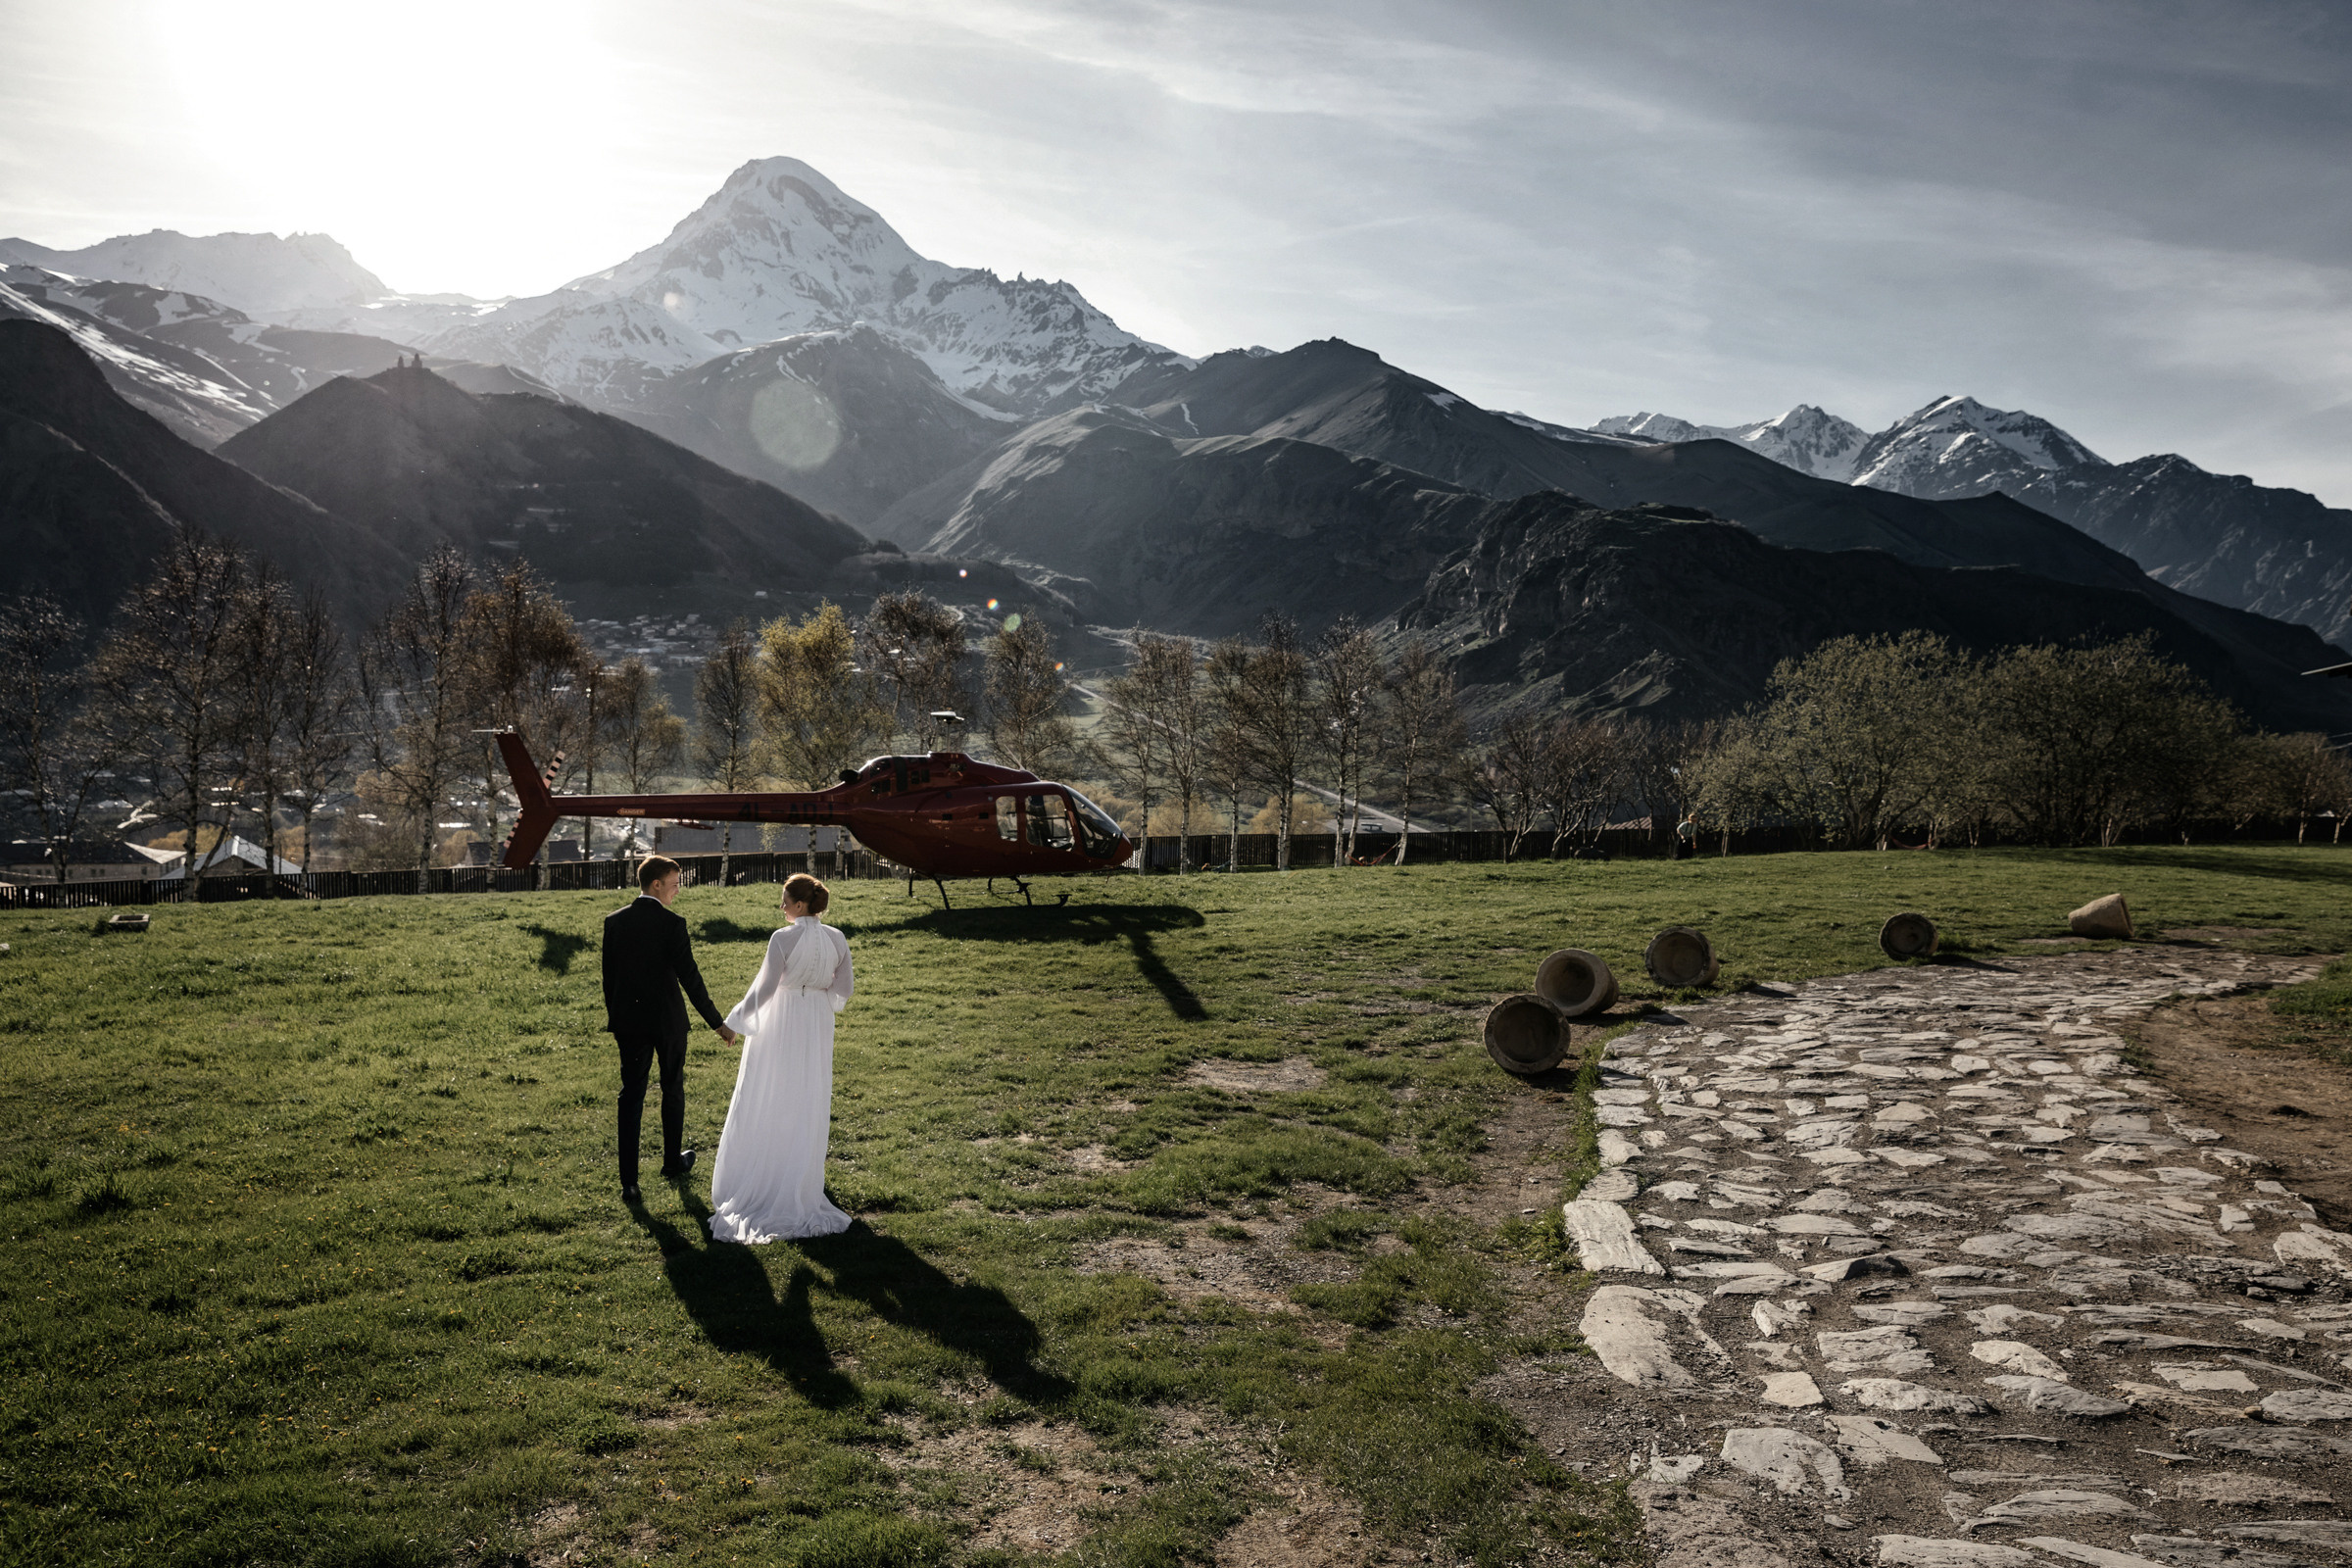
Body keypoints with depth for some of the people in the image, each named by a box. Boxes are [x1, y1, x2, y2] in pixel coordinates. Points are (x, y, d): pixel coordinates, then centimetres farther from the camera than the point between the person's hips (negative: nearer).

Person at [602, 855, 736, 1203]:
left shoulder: (614, 921, -1)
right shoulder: (672, 923, -15)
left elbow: (608, 976, 6)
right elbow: (689, 977, -16)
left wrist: (615, 1019, 18)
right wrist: (717, 1022, -10)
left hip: (629, 1021, 3)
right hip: (667, 1020, -3)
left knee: (631, 1096, 5)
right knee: (672, 1090, 17)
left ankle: (628, 1183, 1)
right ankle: (673, 1163, 32)